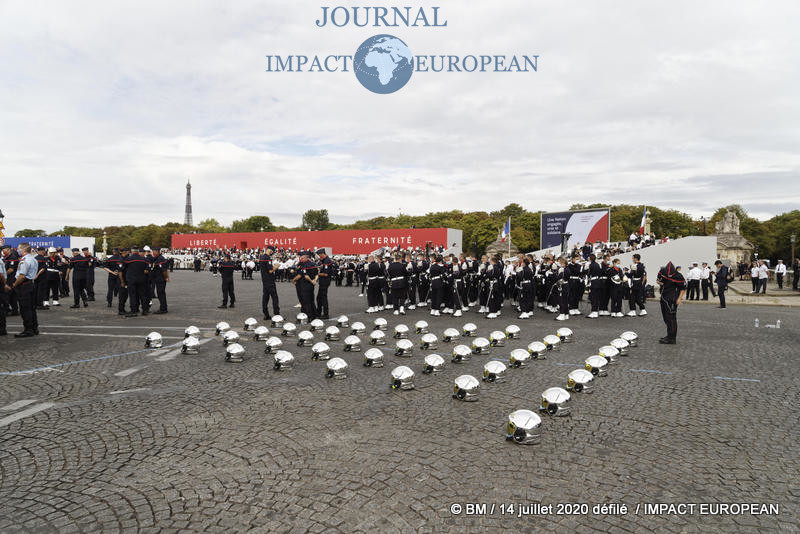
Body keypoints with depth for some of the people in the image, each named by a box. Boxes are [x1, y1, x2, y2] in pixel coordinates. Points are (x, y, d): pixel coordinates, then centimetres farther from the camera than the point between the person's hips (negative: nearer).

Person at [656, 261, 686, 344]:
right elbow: (658, 279, 19)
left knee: (671, 317, -9)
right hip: (663, 297, 7)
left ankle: (671, 338, -5)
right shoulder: (662, 271, 0)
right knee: (665, 317, 15)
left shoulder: (678, 276, -16)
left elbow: (683, 288, -7)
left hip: (672, 299, -7)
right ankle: (670, 335, 27)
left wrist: (679, 298, -14)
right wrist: (658, 281, -4)